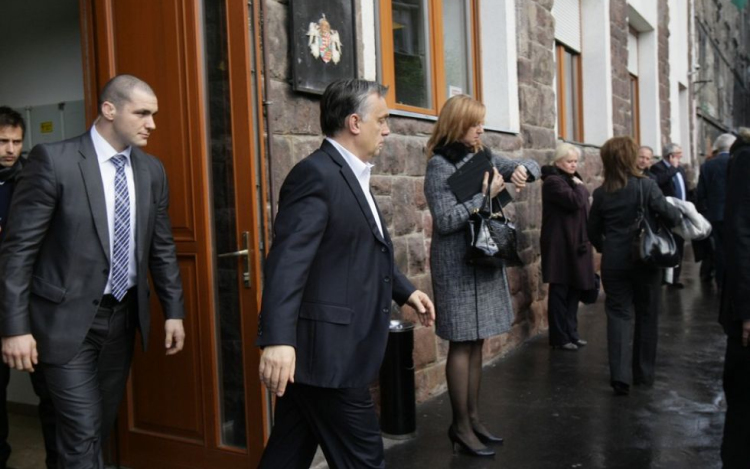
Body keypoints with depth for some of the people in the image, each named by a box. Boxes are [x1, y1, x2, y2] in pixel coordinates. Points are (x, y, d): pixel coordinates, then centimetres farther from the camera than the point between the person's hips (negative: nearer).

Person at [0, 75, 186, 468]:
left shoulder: (152, 170, 4)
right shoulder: (54, 160, -12)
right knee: (82, 435, -3)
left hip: (123, 317, 6)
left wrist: (173, 310, 8)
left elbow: (162, 247, 11)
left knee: (102, 427, 16)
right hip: (69, 320, -5)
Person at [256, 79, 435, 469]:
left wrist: (405, 291, 27)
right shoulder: (316, 174, -16)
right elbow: (288, 260, -27)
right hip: (326, 351, -10)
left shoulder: (351, 174, 15)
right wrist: (278, 339, -35)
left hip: (332, 348, 10)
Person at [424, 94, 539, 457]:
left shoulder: (483, 157, 10)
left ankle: (473, 417, 23)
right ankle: (460, 426, 8)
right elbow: (445, 220, -19)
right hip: (458, 266, -8)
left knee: (476, 342, 12)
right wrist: (485, 195, -18)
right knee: (462, 344, -2)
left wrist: (522, 169, -7)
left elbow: (532, 166, 17)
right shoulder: (440, 164, -12)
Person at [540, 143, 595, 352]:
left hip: (575, 242, 9)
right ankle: (559, 337, 5)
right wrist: (579, 186, -7)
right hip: (560, 244, -9)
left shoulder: (570, 179, 17)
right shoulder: (553, 181, -13)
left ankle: (571, 333, 21)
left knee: (574, 289, 12)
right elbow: (575, 201, -24)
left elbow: (582, 202, 20)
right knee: (560, 291, -3)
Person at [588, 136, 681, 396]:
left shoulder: (601, 193, -1)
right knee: (646, 315, 13)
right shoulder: (645, 185, -10)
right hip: (645, 259, -1)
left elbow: (593, 231, 6)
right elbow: (670, 215, -14)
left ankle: (620, 374, -11)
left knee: (618, 314, 4)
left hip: (614, 263, 1)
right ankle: (644, 373, 23)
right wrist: (679, 215, 9)